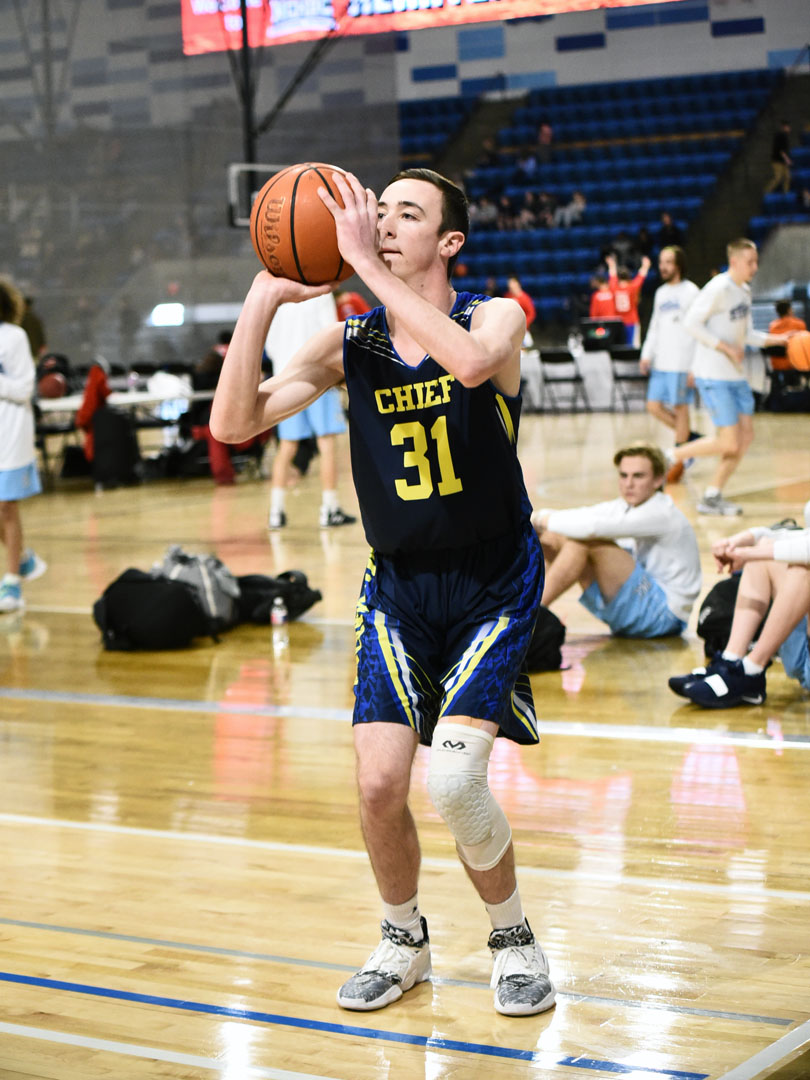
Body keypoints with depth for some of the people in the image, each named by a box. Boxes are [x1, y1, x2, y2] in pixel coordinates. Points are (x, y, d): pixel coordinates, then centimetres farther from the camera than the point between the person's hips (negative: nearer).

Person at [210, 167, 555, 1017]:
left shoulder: (496, 317, -13)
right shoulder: (349, 343, -3)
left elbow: (470, 362, -39)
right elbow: (233, 422, -11)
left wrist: (366, 265, -35)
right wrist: (263, 298, -20)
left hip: (493, 586, -4)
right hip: (398, 588, 4)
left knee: (453, 781, -17)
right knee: (379, 784, -5)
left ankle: (514, 939, 11)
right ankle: (403, 940, 24)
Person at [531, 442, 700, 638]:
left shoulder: (662, 515, -18)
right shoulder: (623, 508, 9)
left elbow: (595, 526, -31)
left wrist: (543, 520, -23)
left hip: (665, 615, -9)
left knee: (588, 541, -24)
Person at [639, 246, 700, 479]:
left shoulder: (690, 292, -6)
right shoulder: (661, 293, 15)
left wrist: (695, 366, -15)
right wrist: (647, 354, 11)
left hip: (681, 362, -7)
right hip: (660, 362, 7)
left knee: (679, 407, -3)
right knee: (654, 406, 3)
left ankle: (679, 461, 6)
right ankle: (692, 438, 20)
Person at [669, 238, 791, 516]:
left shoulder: (745, 291, 13)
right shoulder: (718, 288, -15)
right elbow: (691, 323, -19)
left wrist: (779, 339, 8)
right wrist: (727, 348, -20)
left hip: (736, 375, 9)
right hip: (713, 376, -9)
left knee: (746, 437, 5)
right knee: (729, 443, -12)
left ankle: (711, 498, 13)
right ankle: (671, 457, 7)